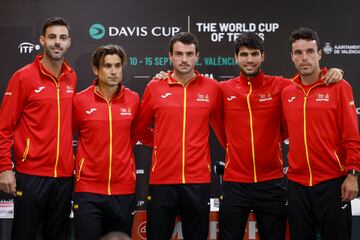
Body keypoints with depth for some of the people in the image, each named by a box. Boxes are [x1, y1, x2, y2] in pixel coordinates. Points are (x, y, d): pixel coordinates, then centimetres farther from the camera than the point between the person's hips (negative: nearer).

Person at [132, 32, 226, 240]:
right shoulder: (154, 87, 2)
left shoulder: (212, 88, 2)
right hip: (162, 180, 0)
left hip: (199, 180, 0)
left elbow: (222, 129, 14)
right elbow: (139, 128, 13)